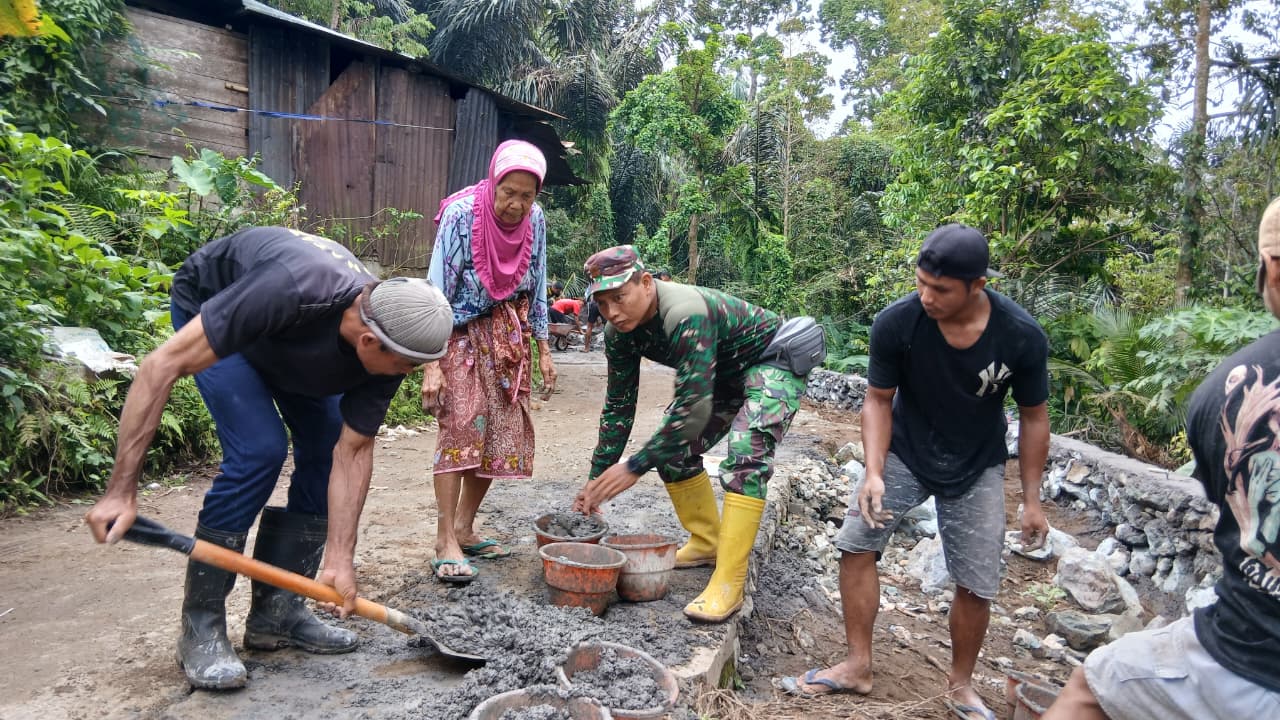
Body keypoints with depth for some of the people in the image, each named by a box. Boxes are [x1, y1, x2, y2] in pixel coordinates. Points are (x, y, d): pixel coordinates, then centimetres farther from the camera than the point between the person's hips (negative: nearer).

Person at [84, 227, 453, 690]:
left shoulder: (390, 340, -27)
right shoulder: (288, 292, -45)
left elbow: (353, 453, -20)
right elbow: (164, 364, -39)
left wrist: (340, 560, -24)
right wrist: (122, 490, -39)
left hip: (298, 339, 5)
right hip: (207, 307, -5)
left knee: (326, 452, -7)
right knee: (259, 449, -22)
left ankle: (275, 611, 8)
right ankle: (200, 627, -7)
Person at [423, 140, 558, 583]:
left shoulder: (534, 220, -5)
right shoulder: (462, 214, -19)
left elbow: (537, 287, 6)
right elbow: (438, 291, -19)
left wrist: (543, 349, 5)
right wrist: (432, 365, -23)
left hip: (509, 334, 5)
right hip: (463, 332, -5)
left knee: (501, 433, 3)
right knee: (461, 427, -14)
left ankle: (464, 529, 16)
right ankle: (445, 542, -8)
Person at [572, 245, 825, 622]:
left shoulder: (685, 315, -38)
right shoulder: (620, 332, -11)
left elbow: (694, 407, -40)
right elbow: (619, 406, -3)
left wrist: (635, 466, -36)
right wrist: (598, 477, -6)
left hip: (772, 363, -8)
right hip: (723, 374, 9)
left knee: (746, 453, -28)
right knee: (672, 447, 2)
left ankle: (728, 584, -26)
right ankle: (707, 542, 19)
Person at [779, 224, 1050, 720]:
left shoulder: (1022, 337, -24)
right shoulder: (896, 323, -26)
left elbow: (1033, 417, -8)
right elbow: (878, 400, -13)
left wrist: (1031, 500, -5)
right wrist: (874, 471, -25)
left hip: (977, 469, 0)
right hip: (904, 453, 0)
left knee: (976, 585, 1)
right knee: (856, 542, -8)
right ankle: (858, 666, 8)